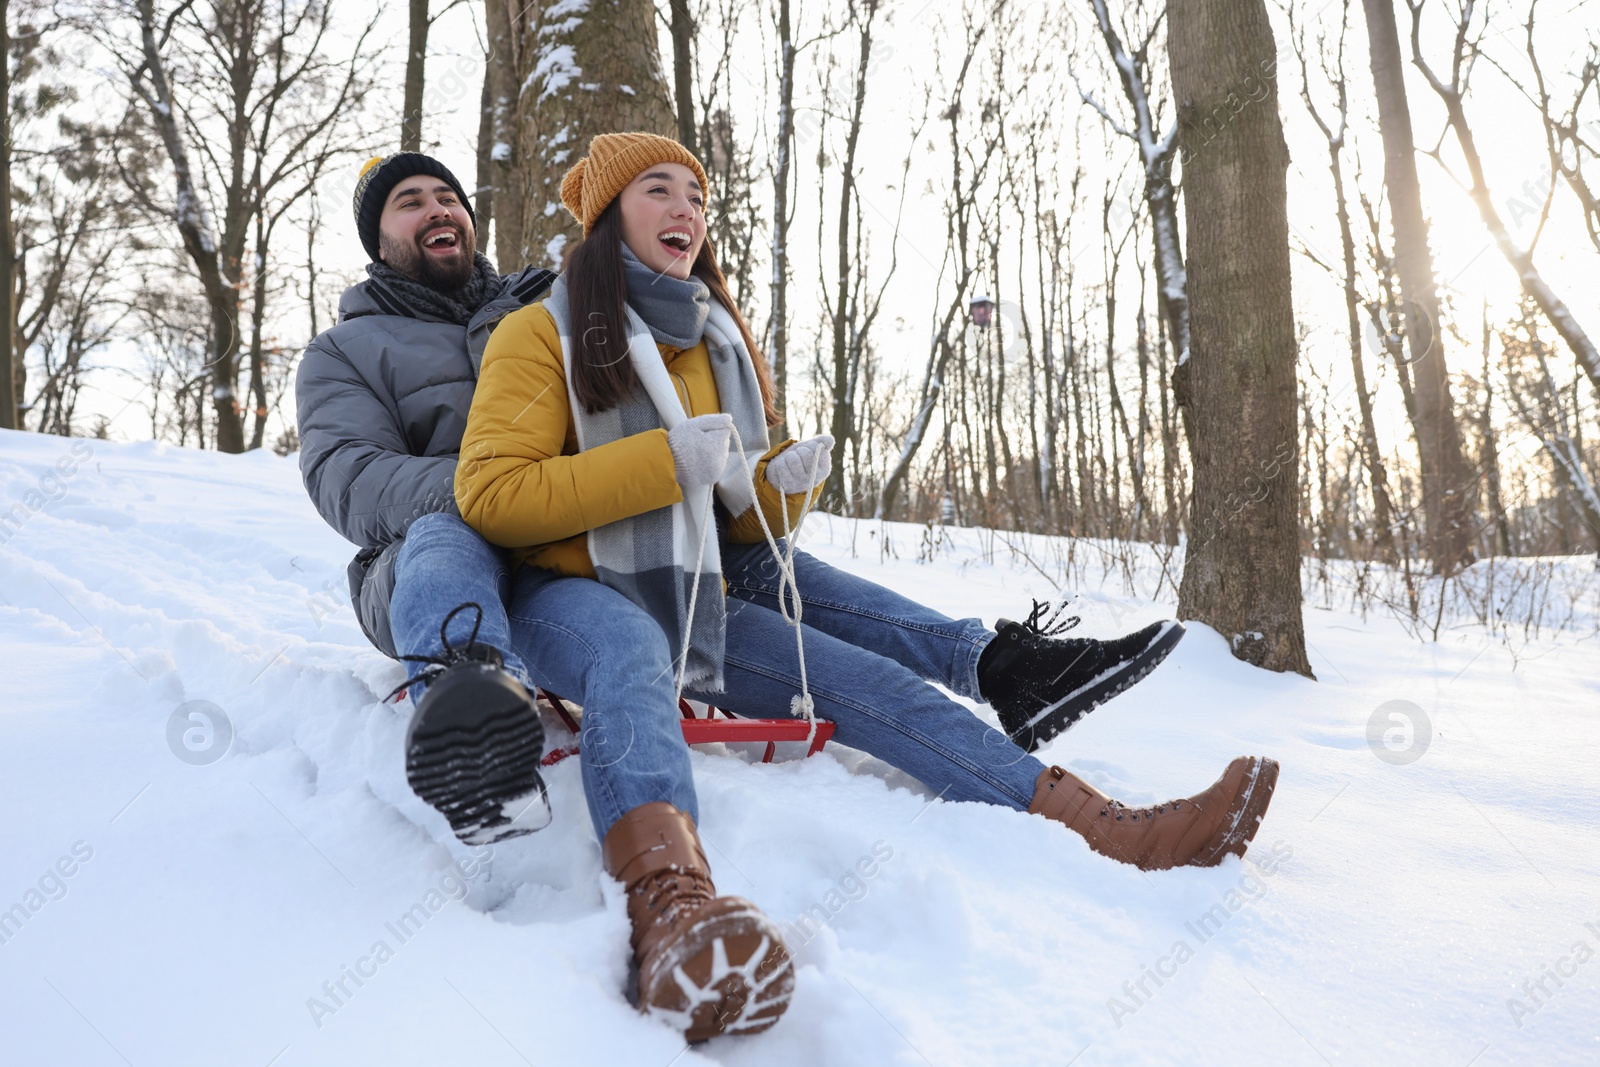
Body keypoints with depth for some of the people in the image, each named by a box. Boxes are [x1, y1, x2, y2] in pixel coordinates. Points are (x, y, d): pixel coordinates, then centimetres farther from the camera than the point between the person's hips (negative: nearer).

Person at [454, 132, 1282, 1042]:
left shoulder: (716, 343, 17)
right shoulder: (543, 332, -1)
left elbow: (737, 523, 19)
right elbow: (489, 497, -15)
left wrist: (774, 489, -5)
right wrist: (660, 462, -22)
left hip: (698, 606, 6)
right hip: (572, 594, -5)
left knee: (867, 681, -12)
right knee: (632, 654, -40)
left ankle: (1113, 828, -16)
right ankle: (673, 902, -68)